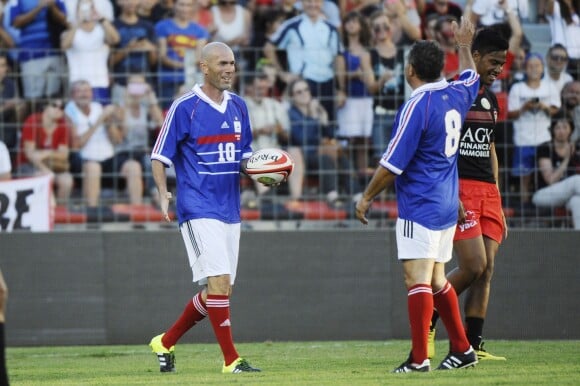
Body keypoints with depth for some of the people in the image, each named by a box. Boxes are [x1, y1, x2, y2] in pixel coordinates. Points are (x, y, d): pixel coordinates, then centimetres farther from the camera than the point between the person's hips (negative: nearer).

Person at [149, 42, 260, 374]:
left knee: (221, 289, 9)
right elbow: (160, 157, -4)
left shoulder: (238, 106, 11)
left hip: (230, 208, 7)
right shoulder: (185, 107, -7)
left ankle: (166, 342, 24)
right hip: (199, 208, -7)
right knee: (218, 280, -16)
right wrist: (163, 193, -18)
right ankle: (231, 359, -10)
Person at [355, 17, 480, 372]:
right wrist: (465, 46, 49)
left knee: (418, 280, -11)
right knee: (437, 280, 17)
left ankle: (419, 358, -17)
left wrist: (367, 197, -2)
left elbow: (392, 164, -14)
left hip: (419, 206, -9)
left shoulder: (416, 107, -16)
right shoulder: (456, 96, 6)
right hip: (448, 206, 9)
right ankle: (462, 349, 21)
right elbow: (471, 77, 34)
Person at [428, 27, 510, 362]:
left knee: (486, 271, 0)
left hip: (487, 189, 8)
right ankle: (427, 321, 4)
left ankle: (472, 346, 2)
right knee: (474, 266, -15)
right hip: (458, 187, -8)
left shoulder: (491, 100, 18)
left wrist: (498, 205, 22)